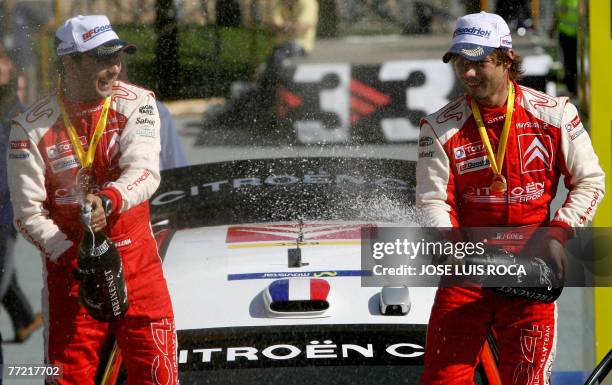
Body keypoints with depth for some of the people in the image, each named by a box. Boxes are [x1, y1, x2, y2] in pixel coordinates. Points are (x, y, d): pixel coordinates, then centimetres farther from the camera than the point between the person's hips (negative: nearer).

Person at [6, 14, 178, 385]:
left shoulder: (136, 103, -5)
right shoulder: (32, 128, -8)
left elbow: (145, 173, -19)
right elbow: (28, 213, -8)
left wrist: (107, 200, -40)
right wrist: (71, 256, -22)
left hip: (137, 258, 1)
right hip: (68, 262, -1)